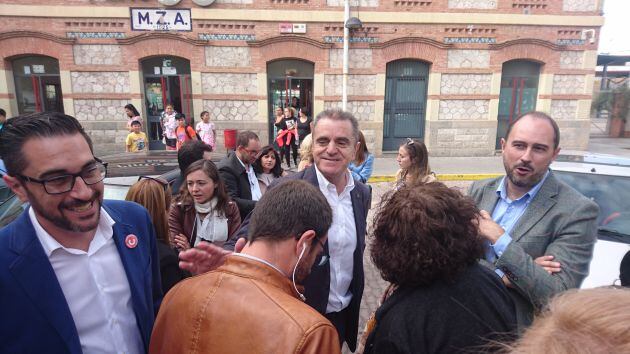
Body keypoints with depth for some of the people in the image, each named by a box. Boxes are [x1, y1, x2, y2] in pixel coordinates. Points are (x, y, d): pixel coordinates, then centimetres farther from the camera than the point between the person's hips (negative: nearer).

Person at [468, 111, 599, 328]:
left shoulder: (577, 211, -18)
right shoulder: (479, 191, -5)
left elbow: (557, 297, -23)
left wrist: (500, 239, -24)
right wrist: (501, 276, -23)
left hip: (525, 336, -3)